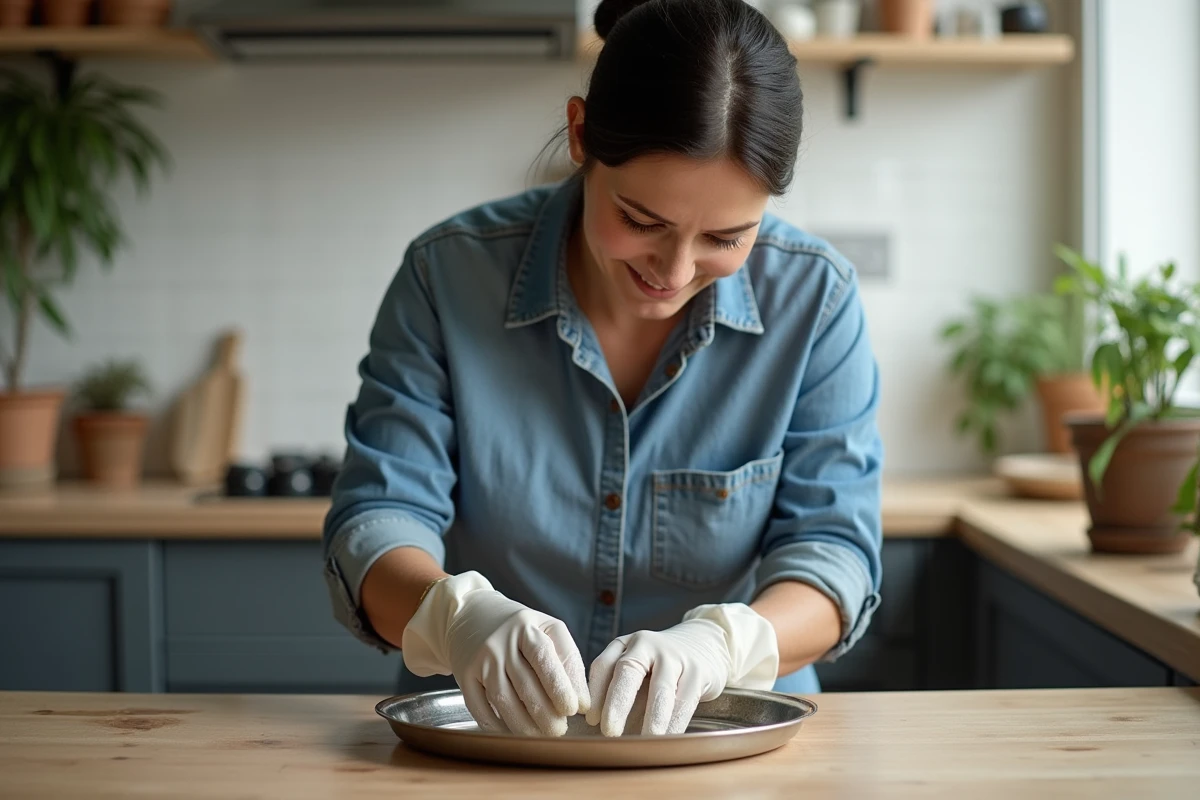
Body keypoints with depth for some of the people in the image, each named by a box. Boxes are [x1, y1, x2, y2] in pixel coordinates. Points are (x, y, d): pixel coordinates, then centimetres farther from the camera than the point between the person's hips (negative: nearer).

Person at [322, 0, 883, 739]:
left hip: (735, 749, 0)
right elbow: (377, 518, -9)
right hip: (483, 733, 0)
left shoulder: (815, 297, -7)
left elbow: (832, 546, -10)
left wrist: (718, 642, -32)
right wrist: (459, 616, -32)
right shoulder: (449, 275, -8)